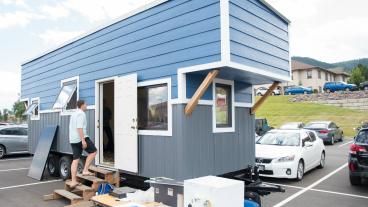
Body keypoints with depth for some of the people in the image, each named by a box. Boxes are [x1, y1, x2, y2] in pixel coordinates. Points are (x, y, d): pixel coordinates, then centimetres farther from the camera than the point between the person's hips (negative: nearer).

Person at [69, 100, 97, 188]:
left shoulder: (74, 114, 21)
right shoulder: (81, 114, -10)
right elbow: (79, 127, -21)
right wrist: (83, 140, -24)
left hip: (73, 139, 9)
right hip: (80, 138, -9)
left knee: (75, 159, 9)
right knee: (93, 151, 5)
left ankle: (73, 181, 9)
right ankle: (85, 170, 0)